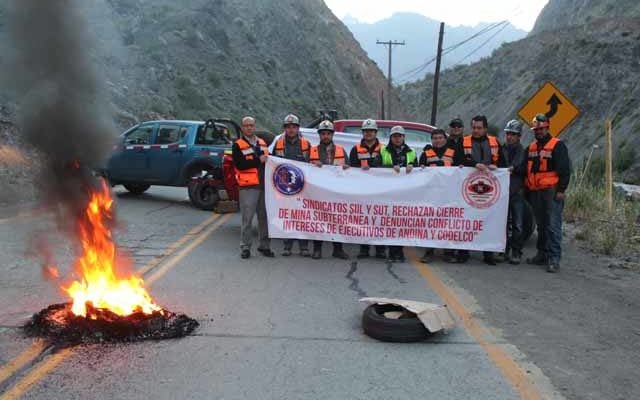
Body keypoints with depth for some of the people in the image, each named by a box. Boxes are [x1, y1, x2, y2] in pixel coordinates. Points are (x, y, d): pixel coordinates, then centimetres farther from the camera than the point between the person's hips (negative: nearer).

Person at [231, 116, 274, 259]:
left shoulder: (262, 143, 20)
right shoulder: (238, 145, 1)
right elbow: (240, 165, -13)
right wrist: (258, 160, -15)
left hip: (264, 185, 5)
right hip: (248, 187, -5)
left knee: (265, 216, 8)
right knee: (247, 218, -4)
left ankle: (264, 246, 18)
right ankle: (245, 247, 5)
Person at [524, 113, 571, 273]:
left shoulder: (557, 145, -3)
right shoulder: (531, 147, 17)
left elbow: (565, 169, -8)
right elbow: (527, 170, 23)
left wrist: (561, 189, -13)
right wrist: (527, 189, 17)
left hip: (552, 191, -7)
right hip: (535, 192, 7)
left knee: (553, 225, -8)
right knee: (541, 225, 13)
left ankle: (554, 258, -7)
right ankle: (542, 254, 21)